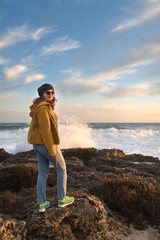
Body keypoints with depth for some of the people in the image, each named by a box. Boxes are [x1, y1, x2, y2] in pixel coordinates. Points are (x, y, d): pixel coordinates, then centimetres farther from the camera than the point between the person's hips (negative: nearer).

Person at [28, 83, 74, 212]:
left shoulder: (45, 107, 12)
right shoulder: (43, 108, -20)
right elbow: (45, 129, -25)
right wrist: (52, 149, -22)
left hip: (38, 145, 9)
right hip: (46, 144, -9)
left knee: (42, 173, 13)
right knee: (62, 169, 10)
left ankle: (42, 204, 20)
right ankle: (62, 199, 22)